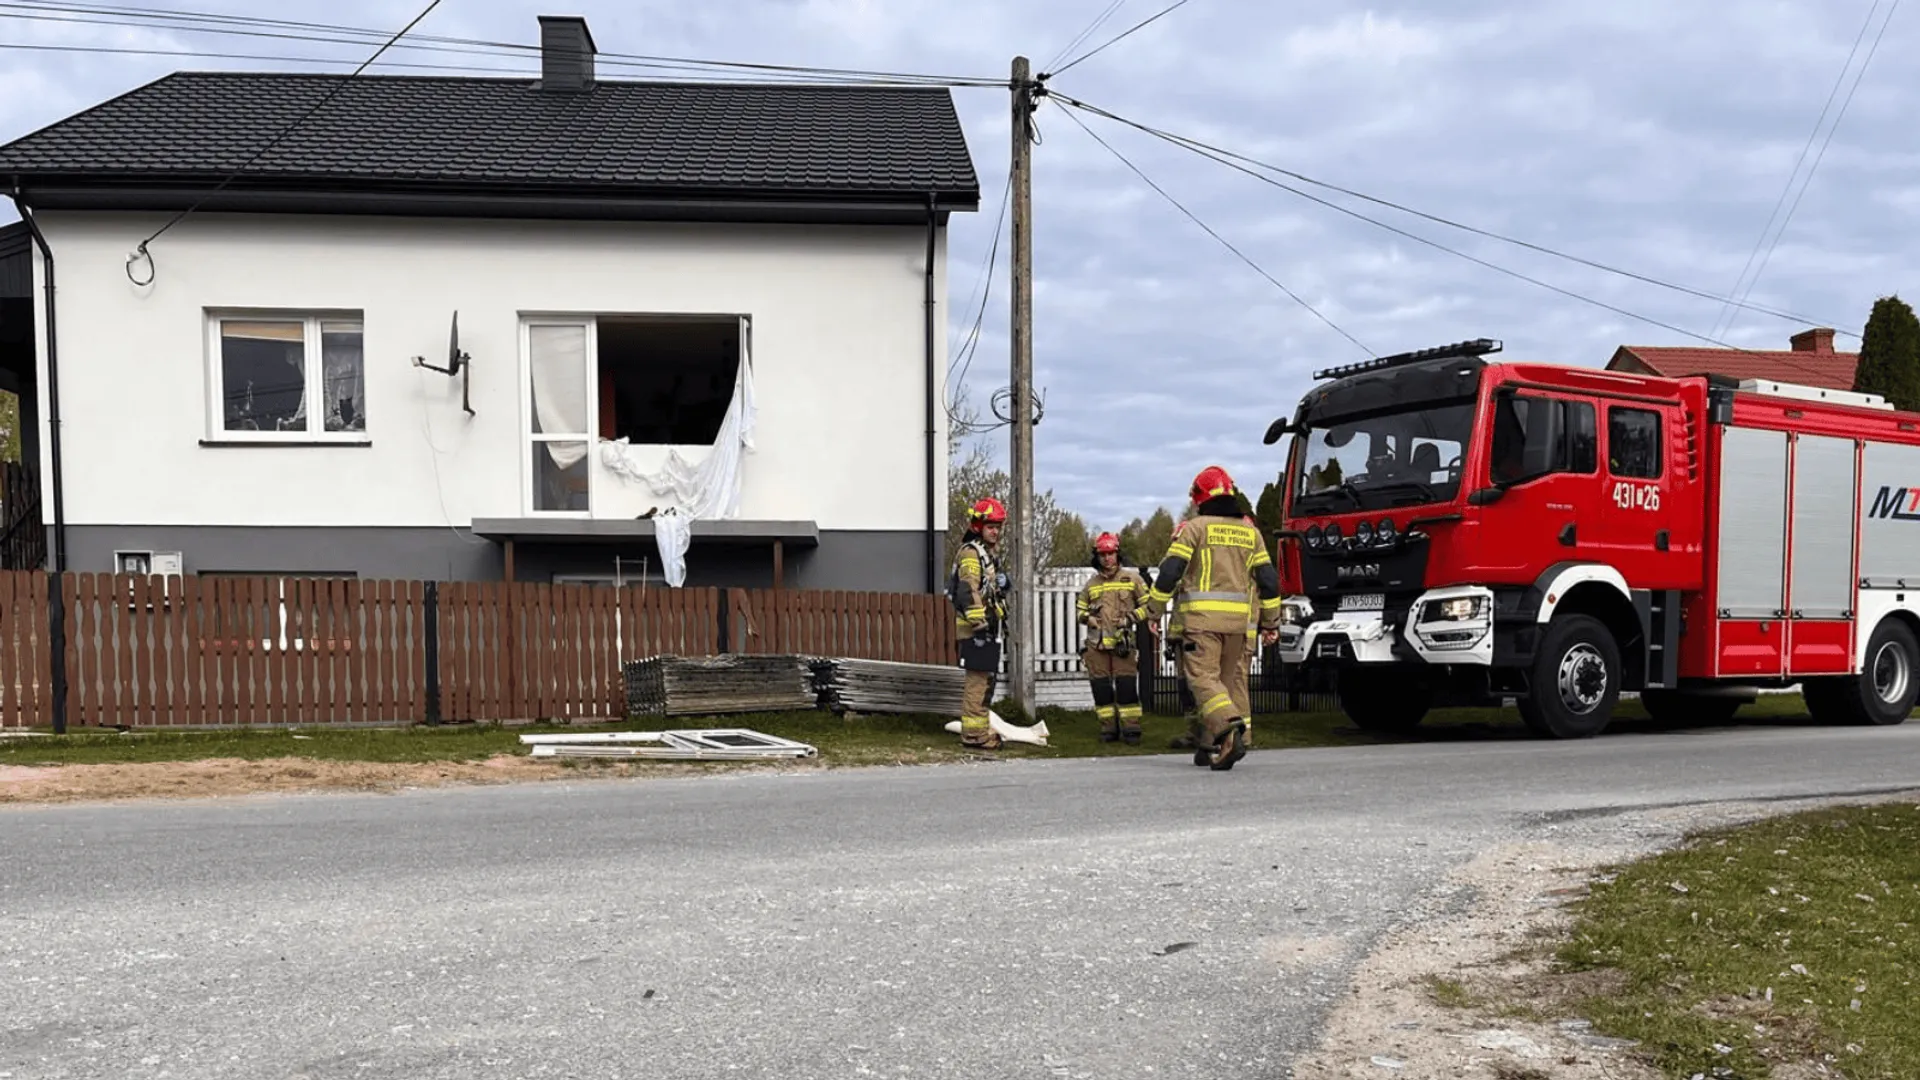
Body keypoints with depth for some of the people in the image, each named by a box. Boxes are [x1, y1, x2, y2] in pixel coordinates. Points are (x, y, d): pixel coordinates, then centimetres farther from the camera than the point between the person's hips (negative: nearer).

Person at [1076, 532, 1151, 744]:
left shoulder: (1132, 578, 5)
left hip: (1123, 641, -3)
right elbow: (1079, 608, 23)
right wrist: (1087, 618, 2)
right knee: (1101, 687, 4)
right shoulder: (1091, 584, 14)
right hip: (1096, 643, 3)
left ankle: (1130, 728, -2)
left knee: (1126, 686, -8)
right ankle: (1109, 728, 13)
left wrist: (1132, 616, -8)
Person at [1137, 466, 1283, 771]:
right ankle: (1211, 745, 15)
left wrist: (1151, 611, 1)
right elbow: (1268, 579, 13)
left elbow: (1169, 572, -6)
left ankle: (1229, 728, -30)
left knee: (1204, 677, -8)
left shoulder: (1194, 528, -1)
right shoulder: (1249, 532, 14)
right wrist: (1271, 622, 19)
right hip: (1238, 619, 5)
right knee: (1227, 679, 13)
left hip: (1202, 616, -5)